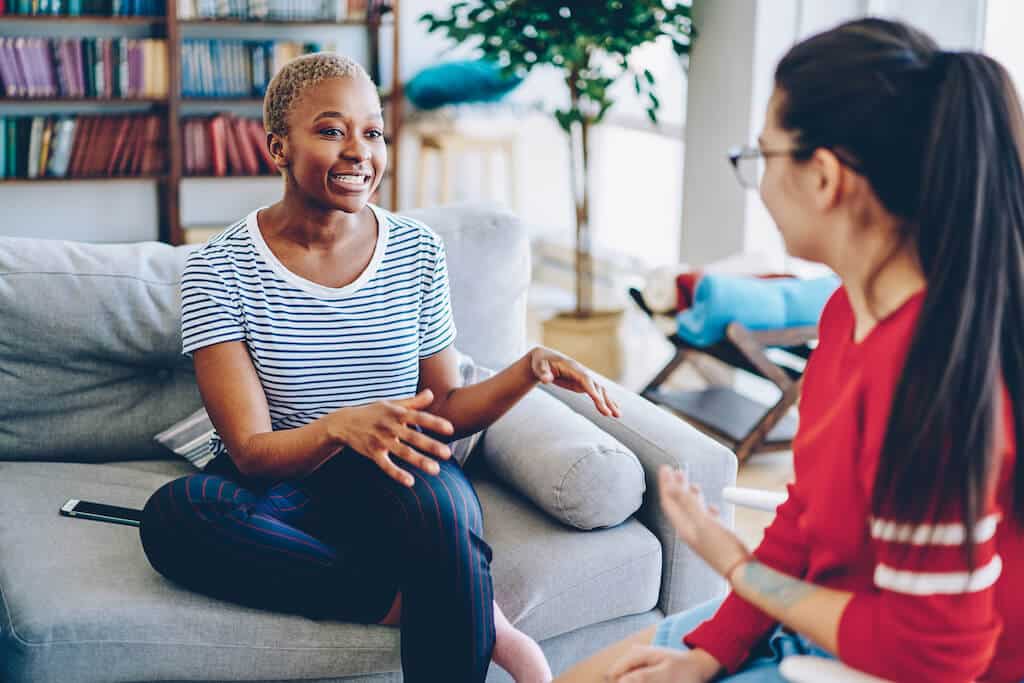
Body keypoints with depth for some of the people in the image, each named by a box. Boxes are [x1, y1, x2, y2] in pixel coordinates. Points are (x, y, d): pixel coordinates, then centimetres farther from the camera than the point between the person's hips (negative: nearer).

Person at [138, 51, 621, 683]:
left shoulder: (417, 251, 2)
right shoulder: (219, 270, -7)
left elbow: (445, 410, 7)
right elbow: (253, 452, -13)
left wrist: (530, 370, -12)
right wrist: (341, 427, -34)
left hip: (394, 489, 0)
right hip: (278, 495, 1)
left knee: (438, 493, -36)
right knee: (171, 515, -34)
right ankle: (472, 616, -27)